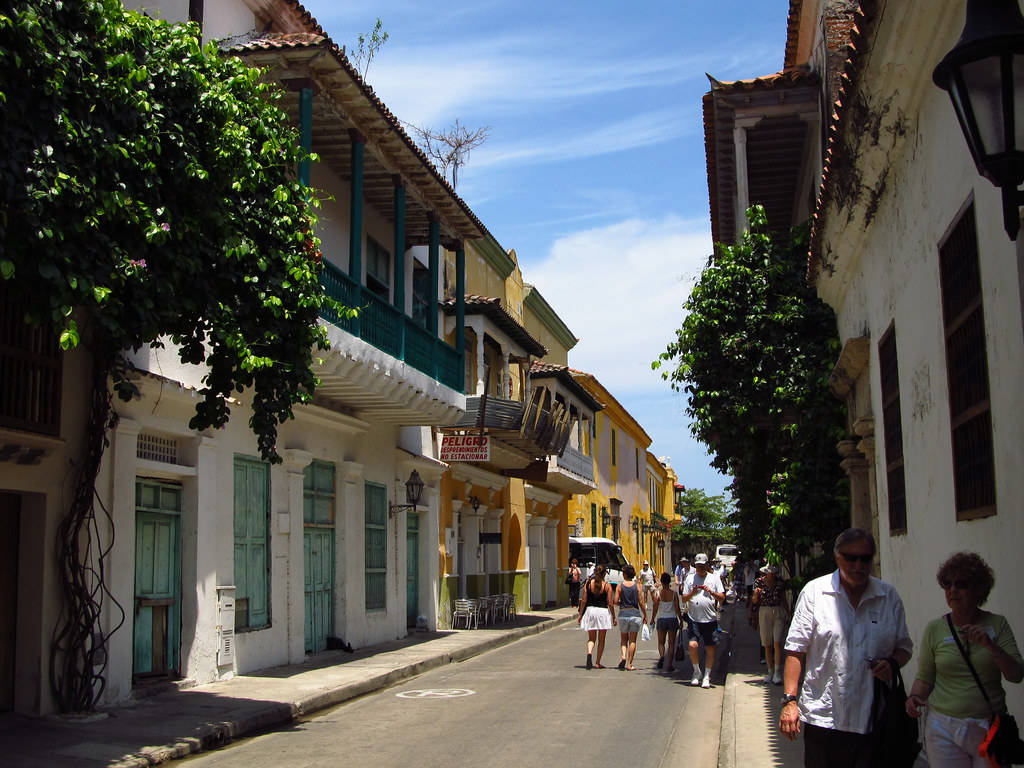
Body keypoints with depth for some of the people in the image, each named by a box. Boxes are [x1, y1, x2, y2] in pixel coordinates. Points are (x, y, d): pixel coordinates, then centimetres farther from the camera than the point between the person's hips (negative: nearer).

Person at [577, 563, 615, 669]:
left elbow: (583, 601, 0)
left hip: (590, 611, 2)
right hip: (603, 612, -2)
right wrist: (613, 617, 4)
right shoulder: (607, 585, -5)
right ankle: (597, 663, 12)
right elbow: (610, 603, -5)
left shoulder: (588, 584, 0)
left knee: (591, 638, 11)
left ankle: (589, 653, -18)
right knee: (601, 640, 11)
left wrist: (580, 615, 7)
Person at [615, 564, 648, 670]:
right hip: (635, 614, 0)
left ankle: (623, 656, -9)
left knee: (624, 639, 15)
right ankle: (629, 664, 3)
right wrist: (645, 616, 5)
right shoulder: (637, 586, -2)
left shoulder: (620, 586, -2)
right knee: (632, 640, 5)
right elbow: (641, 602, -3)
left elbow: (616, 601, -6)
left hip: (623, 614, 0)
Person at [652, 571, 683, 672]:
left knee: (661, 642, 12)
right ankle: (670, 664, 5)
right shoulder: (674, 593, -5)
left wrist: (652, 619, 8)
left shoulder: (658, 593, -6)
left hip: (661, 619, 0)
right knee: (671, 643, 8)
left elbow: (655, 608, -5)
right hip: (672, 619, 0)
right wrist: (680, 619, 7)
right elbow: (677, 608, -4)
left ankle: (661, 656, -16)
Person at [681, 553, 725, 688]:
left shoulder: (714, 578, 7)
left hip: (710, 619, 0)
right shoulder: (690, 578, 9)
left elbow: (722, 597, 3)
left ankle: (706, 677, 15)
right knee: (693, 645, -13)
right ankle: (696, 672, 9)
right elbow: (684, 599, 8)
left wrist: (711, 592, -14)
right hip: (694, 619, 0)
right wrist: (692, 593, -11)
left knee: (710, 648, 3)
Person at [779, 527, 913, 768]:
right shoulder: (814, 591, -2)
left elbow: (904, 646, 16)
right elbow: (796, 650, -2)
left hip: (873, 719, 2)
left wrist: (892, 663, -7)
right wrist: (790, 700, -9)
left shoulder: (889, 596, 7)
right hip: (824, 718, -2)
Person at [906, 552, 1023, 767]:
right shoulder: (935, 628, 1)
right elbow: (924, 677, 7)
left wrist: (990, 646, -20)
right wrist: (914, 697, -13)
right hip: (944, 729, 0)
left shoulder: (997, 624, 1)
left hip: (990, 728, 0)